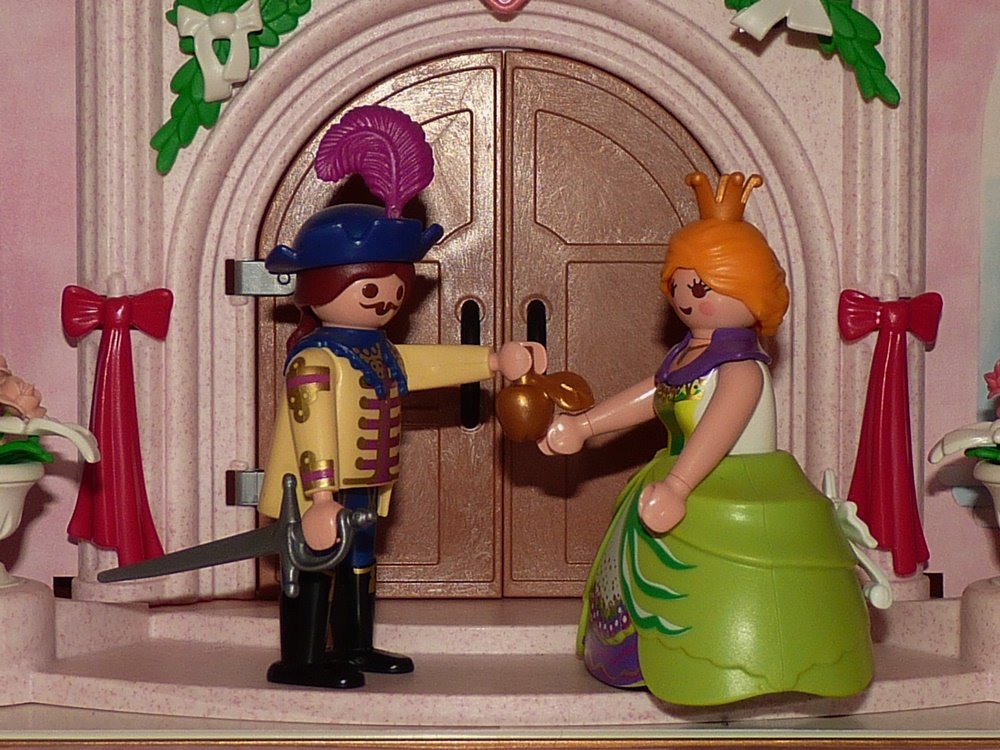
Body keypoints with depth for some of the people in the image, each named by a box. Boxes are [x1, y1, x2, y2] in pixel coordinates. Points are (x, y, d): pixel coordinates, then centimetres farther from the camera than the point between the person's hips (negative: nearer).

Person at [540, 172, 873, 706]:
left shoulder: (740, 362, -20)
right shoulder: (685, 356, 10)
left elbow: (721, 425, -33)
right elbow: (652, 397, 23)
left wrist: (675, 486, -43)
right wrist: (583, 425, 27)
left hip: (737, 492, -10)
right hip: (694, 490, 10)